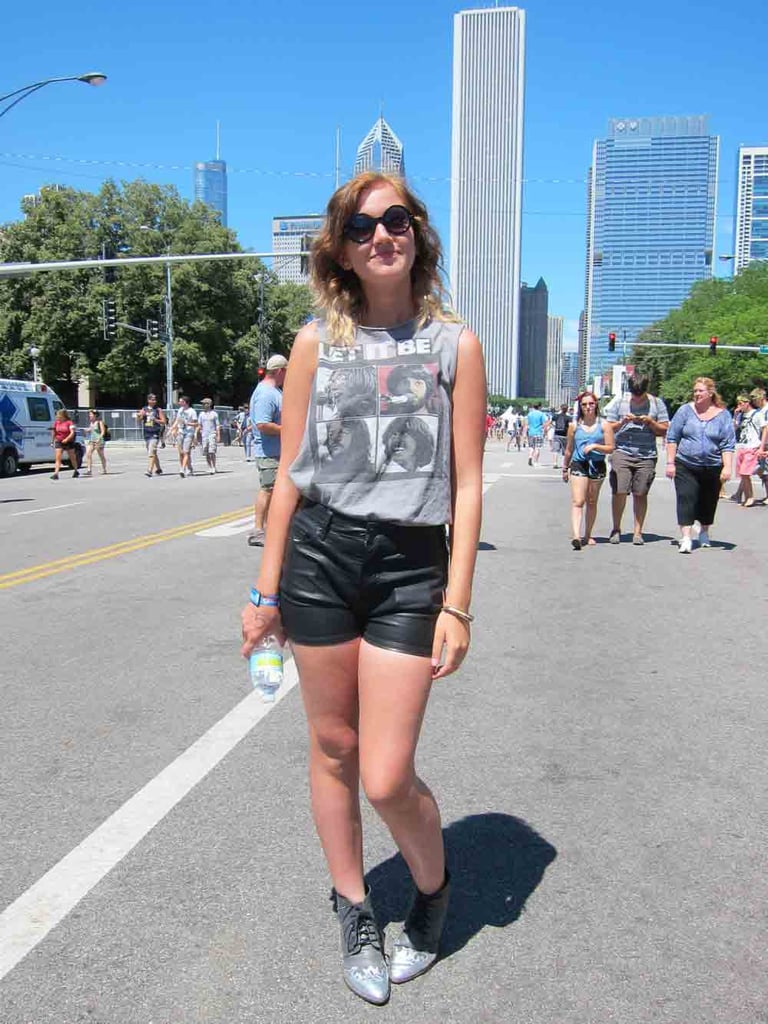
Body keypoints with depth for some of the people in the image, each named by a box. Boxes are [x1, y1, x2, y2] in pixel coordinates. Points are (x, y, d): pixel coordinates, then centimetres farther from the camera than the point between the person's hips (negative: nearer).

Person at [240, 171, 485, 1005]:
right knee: (332, 748, 13)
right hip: (318, 556, 2)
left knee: (386, 779, -3)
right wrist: (267, 590, 4)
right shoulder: (316, 342, 5)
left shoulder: (455, 344, 1)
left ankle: (434, 891, 32)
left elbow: (467, 487, -1)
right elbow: (290, 474, 6)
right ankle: (352, 911, 38)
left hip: (410, 566, -2)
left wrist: (456, 605, -7)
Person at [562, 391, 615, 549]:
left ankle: (587, 535, 23)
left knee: (592, 503, 11)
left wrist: (595, 446, -16)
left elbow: (610, 448, -1)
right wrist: (565, 468, 17)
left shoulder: (604, 425, 2)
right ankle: (576, 536, -25)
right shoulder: (574, 425, 5)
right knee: (577, 502, -13)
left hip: (597, 466, 1)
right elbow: (569, 449, 14)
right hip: (578, 465, -1)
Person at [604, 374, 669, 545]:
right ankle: (616, 529, 8)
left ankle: (637, 531, 8)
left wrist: (650, 422, -9)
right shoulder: (619, 401, 8)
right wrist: (623, 422, -8)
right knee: (619, 492, -7)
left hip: (647, 455, 0)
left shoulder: (656, 403, 8)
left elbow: (664, 431, 8)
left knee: (640, 493, 0)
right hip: (622, 452, 0)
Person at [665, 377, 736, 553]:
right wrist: (670, 463, -3)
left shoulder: (723, 415, 2)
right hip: (685, 466, -1)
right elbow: (672, 438, 2)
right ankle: (686, 538, -14)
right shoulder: (685, 410, 1)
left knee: (708, 502, 13)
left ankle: (704, 532, 35)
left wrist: (727, 467, -11)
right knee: (686, 499, -12)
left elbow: (728, 444, 0)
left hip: (713, 468, 1)